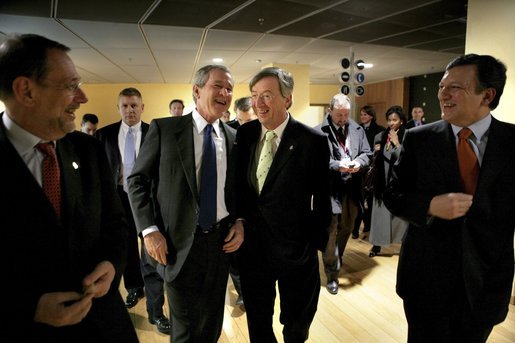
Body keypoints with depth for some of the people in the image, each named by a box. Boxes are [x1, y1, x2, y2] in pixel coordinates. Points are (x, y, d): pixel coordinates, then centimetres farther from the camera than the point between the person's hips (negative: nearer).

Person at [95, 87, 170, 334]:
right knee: (126, 249, 20)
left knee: (151, 255, -1)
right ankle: (134, 288, 45)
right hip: (119, 199, 3)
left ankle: (156, 311, 10)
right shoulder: (105, 134, 2)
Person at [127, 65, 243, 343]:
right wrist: (149, 230, -12)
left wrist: (241, 222, -4)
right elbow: (137, 181, -4)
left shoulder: (234, 137, 3)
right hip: (179, 243, -3)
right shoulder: (164, 128, -6)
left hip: (221, 241, 3)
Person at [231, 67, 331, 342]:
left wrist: (317, 242, -4)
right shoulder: (244, 133, -2)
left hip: (295, 247, -3)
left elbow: (321, 199, -8)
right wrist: (239, 219, 1)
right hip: (252, 244, 4)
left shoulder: (313, 141, -14)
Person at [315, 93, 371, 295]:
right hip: (330, 188, -5)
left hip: (352, 187, 6)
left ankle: (338, 259, 44)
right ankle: (332, 275, 12)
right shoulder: (319, 132, -8)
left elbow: (366, 153, 9)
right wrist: (337, 165, -23)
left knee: (347, 228, 19)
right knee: (331, 231, 0)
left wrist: (358, 163, -12)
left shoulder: (357, 129, 8)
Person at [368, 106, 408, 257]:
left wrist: (397, 143, -15)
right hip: (382, 180, 3)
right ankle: (377, 244, 13)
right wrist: (377, 152, -10)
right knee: (380, 212, 5)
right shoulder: (381, 136, 5)